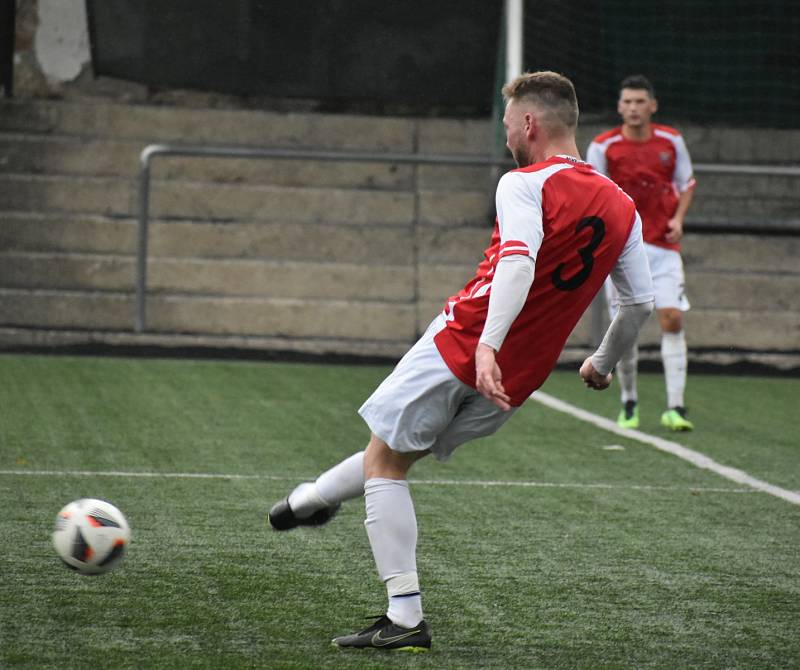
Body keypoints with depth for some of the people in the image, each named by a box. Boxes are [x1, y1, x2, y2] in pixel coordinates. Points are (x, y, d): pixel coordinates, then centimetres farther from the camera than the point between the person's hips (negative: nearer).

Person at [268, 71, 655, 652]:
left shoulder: (525, 184, -12)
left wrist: (487, 344, -41)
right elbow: (640, 303, 11)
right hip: (516, 383, 7)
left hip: (461, 345, -7)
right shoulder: (623, 208, 7)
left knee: (383, 462, 4)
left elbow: (519, 262, -30)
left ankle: (405, 618, -2)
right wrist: (603, 364, 28)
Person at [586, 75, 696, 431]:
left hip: (663, 245, 1)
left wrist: (678, 218, -2)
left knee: (672, 320, -10)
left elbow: (686, 183, 15)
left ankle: (675, 408, -11)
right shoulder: (603, 146, -4)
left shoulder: (671, 141, 3)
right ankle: (629, 404, 17)